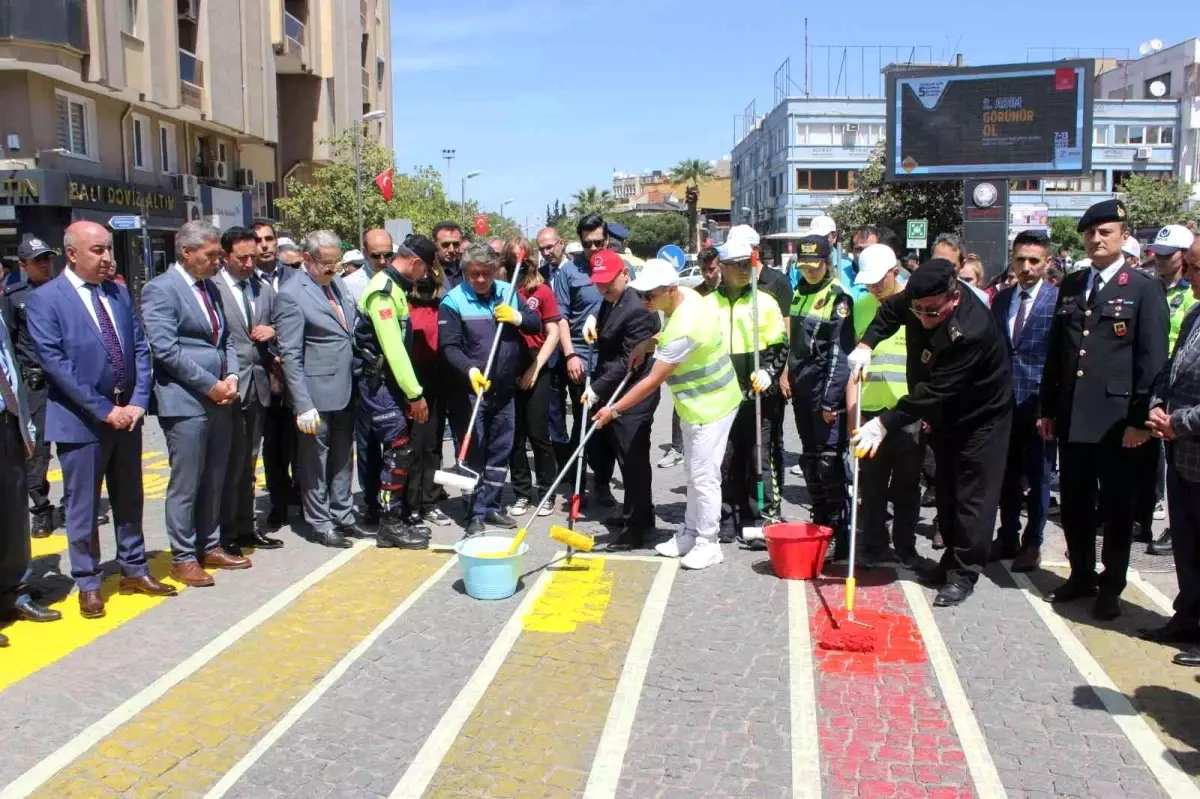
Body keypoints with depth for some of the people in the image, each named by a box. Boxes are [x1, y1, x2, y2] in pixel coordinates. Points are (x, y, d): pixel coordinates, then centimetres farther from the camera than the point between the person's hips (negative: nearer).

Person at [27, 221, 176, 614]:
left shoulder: (119, 293, 8)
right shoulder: (44, 300, -10)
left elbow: (140, 349, 7)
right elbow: (56, 364, -16)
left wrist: (137, 402, -6)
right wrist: (104, 410, -18)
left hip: (126, 414, 5)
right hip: (81, 420, -5)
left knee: (129, 500, 16)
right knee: (83, 508, 6)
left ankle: (134, 571, 29)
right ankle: (88, 584, 20)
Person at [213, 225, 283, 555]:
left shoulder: (265, 289, 12)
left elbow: (279, 328, 20)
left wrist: (273, 331, -2)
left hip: (257, 385, 6)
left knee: (248, 463, 15)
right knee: (230, 464, -1)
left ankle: (246, 527, 24)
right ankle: (225, 534, 9)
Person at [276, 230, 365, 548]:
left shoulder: (337, 283, 8)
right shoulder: (292, 295, -14)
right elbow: (290, 355, -16)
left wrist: (356, 380, 10)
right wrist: (303, 405, -20)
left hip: (345, 390, 7)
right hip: (317, 394, -7)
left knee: (342, 458, 16)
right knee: (316, 461, 6)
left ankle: (343, 515, 29)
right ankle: (320, 523, 18)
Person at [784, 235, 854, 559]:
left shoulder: (838, 297, -9)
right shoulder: (801, 293, 15)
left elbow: (839, 353, -14)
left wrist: (830, 399, -19)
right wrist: (787, 373, 14)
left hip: (826, 389, -8)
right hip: (801, 387, 8)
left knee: (828, 460, -10)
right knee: (809, 459, 12)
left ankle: (839, 531, -4)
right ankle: (820, 523, 23)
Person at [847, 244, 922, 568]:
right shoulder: (861, 307, 6)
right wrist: (851, 408, 2)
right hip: (870, 408, 2)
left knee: (907, 484, 7)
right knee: (871, 483, 8)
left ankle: (906, 546, 18)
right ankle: (873, 546, 18)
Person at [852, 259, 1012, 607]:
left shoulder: (972, 330, -38)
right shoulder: (921, 297, -16)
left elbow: (935, 392, -37)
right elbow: (891, 310, 8)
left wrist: (885, 423, -38)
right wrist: (866, 344, -8)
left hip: (980, 415, -7)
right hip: (944, 413, 8)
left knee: (972, 496, -3)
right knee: (946, 489, 15)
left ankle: (964, 573, 6)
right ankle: (952, 557, 29)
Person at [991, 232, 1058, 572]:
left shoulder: (1060, 300, -8)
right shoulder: (1001, 299, 8)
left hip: (1039, 402, -4)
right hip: (1004, 401, 4)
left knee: (1038, 476, 7)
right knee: (1007, 474, 14)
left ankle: (1032, 542, 21)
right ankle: (1008, 537, 28)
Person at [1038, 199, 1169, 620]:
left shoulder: (1144, 289, -4)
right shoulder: (1070, 285, 11)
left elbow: (1153, 360, -8)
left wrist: (1139, 420, -13)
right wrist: (1048, 408, 11)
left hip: (1116, 419, -5)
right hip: (1072, 416, 5)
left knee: (1115, 506, 7)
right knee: (1074, 502, 13)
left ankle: (1112, 586, 20)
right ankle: (1081, 576, 29)